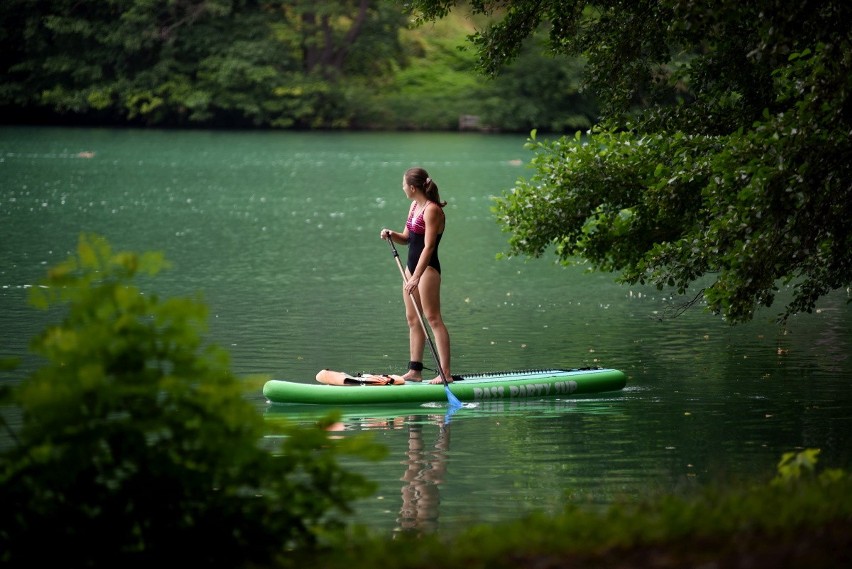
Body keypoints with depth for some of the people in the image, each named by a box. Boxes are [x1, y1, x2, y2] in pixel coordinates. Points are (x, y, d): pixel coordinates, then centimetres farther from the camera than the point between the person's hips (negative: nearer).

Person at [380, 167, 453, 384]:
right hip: (413, 266, 10)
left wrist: (416, 277, -27)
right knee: (413, 318, 9)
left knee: (432, 318, -11)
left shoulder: (432, 210, -16)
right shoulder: (414, 206, 12)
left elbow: (428, 246, -22)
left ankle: (445, 372, -13)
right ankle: (415, 370, 13)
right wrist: (391, 235, -2)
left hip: (427, 268, -10)